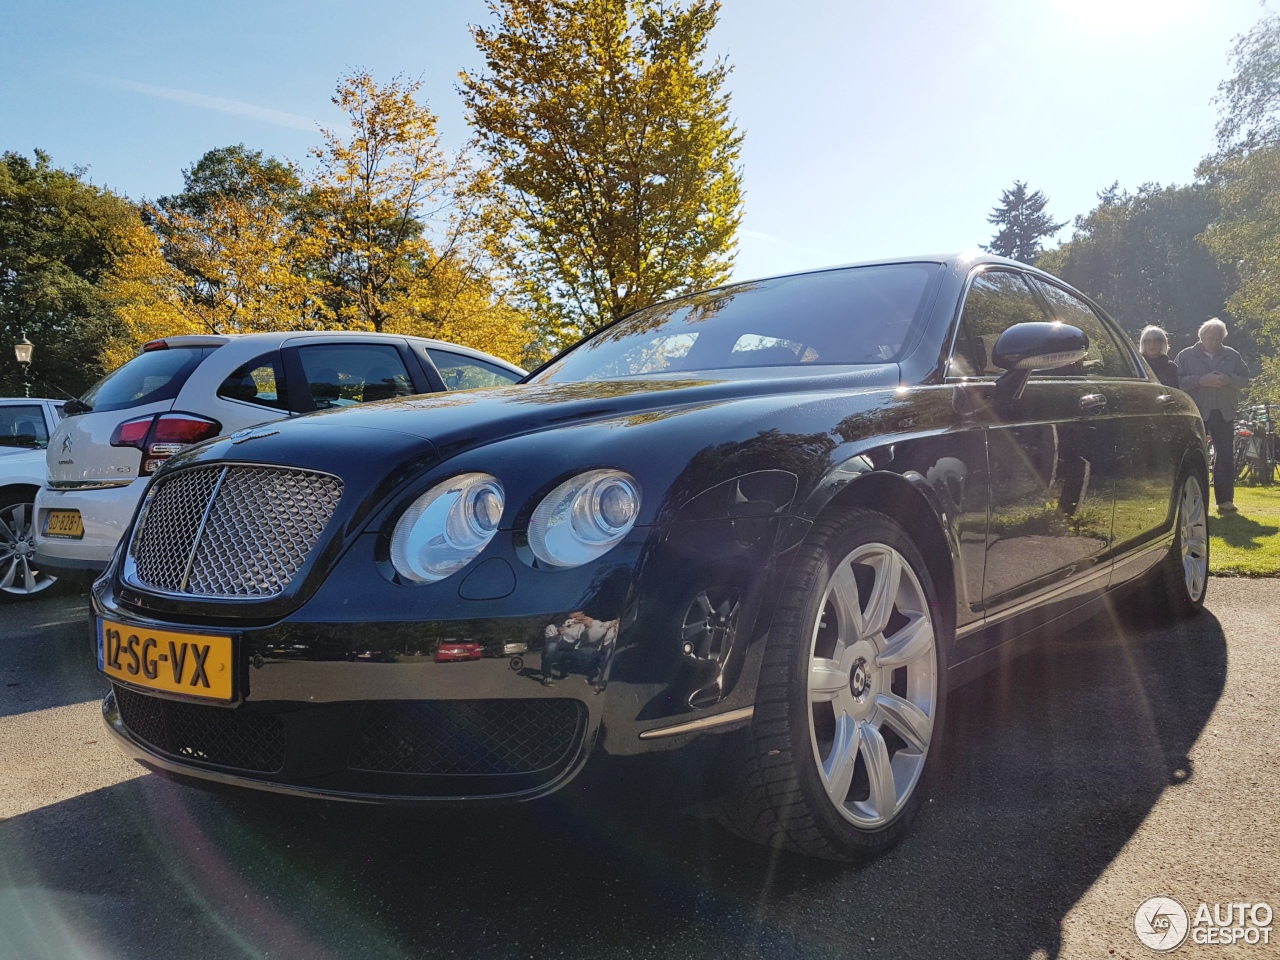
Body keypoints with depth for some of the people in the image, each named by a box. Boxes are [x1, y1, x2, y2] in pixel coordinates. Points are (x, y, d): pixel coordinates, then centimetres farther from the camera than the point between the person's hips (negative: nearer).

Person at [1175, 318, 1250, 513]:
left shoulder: (1232, 356, 11)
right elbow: (1177, 380, -6)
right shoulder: (1186, 356, 2)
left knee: (1226, 457, 1)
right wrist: (1200, 381, -19)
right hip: (1196, 413, -3)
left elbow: (1245, 379, 9)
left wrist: (1228, 380, -12)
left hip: (1224, 413, 3)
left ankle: (1225, 499, 6)